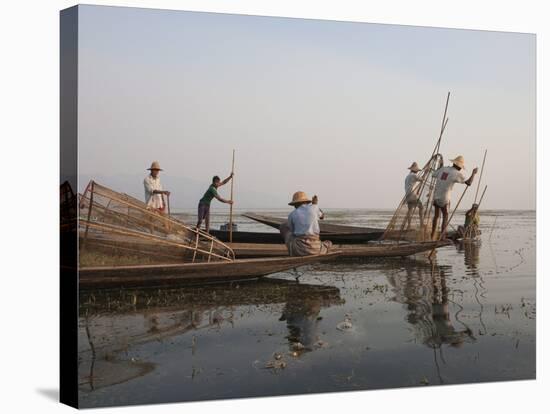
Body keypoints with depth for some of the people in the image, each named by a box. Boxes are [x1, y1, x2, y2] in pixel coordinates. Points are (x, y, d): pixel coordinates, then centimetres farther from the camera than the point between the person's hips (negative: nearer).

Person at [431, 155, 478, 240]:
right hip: (444, 199, -6)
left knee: (436, 215, 21)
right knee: (445, 217, 7)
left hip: (436, 197, 6)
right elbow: (469, 183, -4)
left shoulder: (443, 169, 7)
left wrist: (440, 166, 34)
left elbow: (433, 175, 23)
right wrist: (474, 173, 10)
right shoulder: (457, 173, -9)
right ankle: (442, 236, -6)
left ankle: (432, 236, 24)